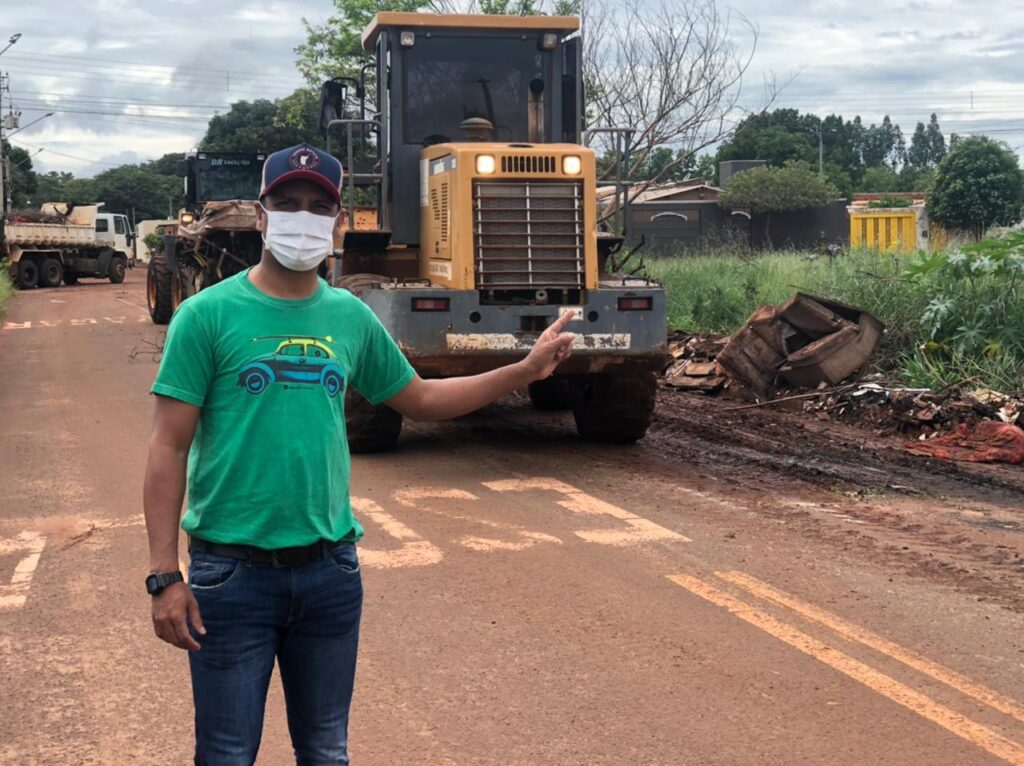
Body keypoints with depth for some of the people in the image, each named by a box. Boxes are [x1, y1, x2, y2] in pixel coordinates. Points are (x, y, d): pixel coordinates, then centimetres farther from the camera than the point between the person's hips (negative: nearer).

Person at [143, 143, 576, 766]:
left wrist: (528, 369, 13)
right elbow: (169, 449, -9)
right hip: (233, 571, -4)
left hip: (331, 568, 4)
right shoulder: (208, 315, -8)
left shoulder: (350, 316, 5)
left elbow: (420, 398, 18)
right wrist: (165, 575, -15)